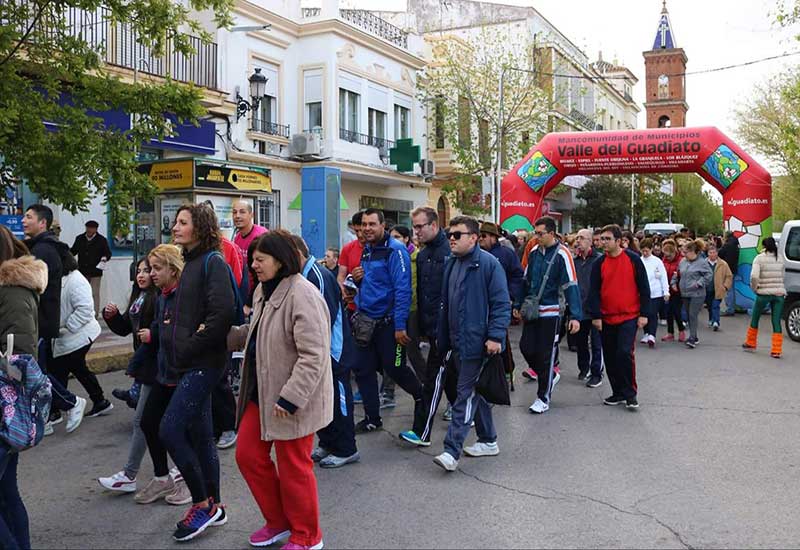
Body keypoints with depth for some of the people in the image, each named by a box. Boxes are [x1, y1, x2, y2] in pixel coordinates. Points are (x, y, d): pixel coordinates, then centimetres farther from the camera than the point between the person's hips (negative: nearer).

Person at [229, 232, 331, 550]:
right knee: (248, 455, 14)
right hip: (261, 393, 9)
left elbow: (314, 355, -26)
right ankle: (278, 522, 35)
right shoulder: (263, 291, 8)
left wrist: (290, 398, -27)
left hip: (292, 399, -9)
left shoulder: (302, 295, -23)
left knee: (293, 467, 5)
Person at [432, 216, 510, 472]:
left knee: (466, 393, -7)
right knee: (475, 391, 17)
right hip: (457, 341, 8)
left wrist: (495, 336, -21)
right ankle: (488, 441, 30)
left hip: (477, 342, -8)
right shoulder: (451, 264, 12)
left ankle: (452, 451, -4)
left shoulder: (488, 263, -12)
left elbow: (501, 303, -15)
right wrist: (443, 339, 17)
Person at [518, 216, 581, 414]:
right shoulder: (534, 252, 7)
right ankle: (550, 376, 30)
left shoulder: (562, 254, -12)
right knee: (526, 347, 4)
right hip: (532, 309, 6)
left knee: (546, 354, 2)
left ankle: (543, 398, 15)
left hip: (551, 311, -6)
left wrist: (576, 316, -19)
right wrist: (518, 305, 14)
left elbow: (571, 285, -14)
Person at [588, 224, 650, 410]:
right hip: (606, 318, 3)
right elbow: (594, 291, 2)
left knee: (625, 352, -13)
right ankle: (618, 393, 22)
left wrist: (644, 314, -5)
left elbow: (644, 288, -1)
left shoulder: (633, 259, -3)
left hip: (629, 317, -3)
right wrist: (596, 316, -5)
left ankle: (630, 393, 2)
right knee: (610, 357, 8)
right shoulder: (599, 263, 3)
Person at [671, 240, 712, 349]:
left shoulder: (702, 262, -9)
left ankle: (692, 338, -10)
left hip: (697, 294, -7)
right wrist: (674, 282, 10)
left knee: (693, 315, -12)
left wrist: (699, 283, -15)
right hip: (685, 294, 7)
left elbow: (709, 275, -9)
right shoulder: (683, 262, 9)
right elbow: (677, 274, 22)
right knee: (689, 315, 12)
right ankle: (693, 337, 23)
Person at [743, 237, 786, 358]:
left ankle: (750, 344, 29)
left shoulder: (759, 258, -8)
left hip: (764, 293, -3)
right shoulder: (780, 259, 8)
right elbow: (782, 277, 8)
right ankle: (776, 351, 2)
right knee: (776, 322, 4)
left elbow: (754, 276, -20)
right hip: (779, 293, 4)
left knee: (755, 319, 16)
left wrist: (754, 287, -5)